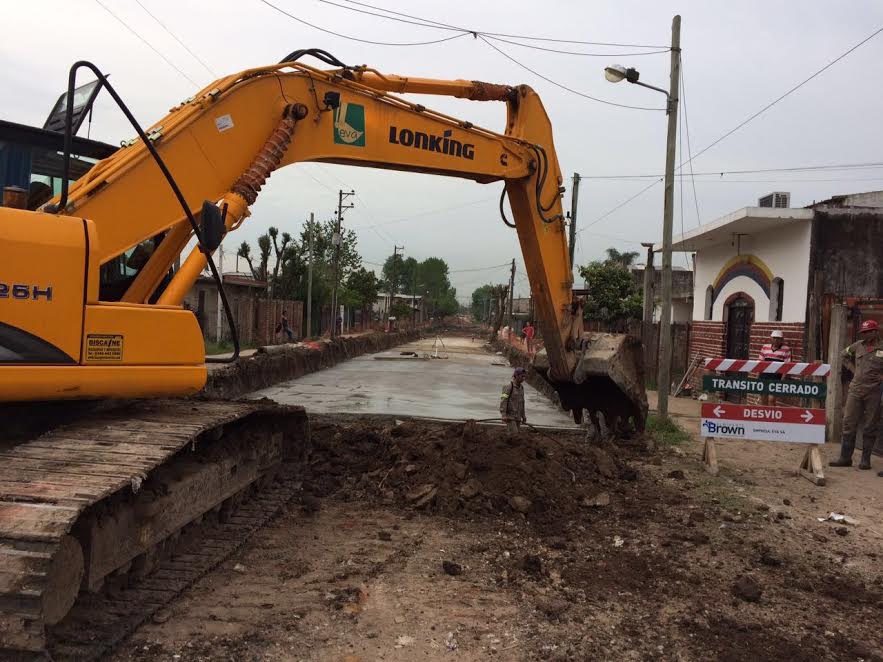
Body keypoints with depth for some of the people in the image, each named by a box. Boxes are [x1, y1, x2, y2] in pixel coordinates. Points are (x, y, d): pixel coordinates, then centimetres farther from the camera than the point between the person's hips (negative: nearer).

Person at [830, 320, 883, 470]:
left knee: (869, 428, 4)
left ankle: (865, 460, 14)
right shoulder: (858, 346, 8)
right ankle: (845, 458, 9)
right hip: (855, 390, 4)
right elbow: (845, 354, 27)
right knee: (848, 424, 3)